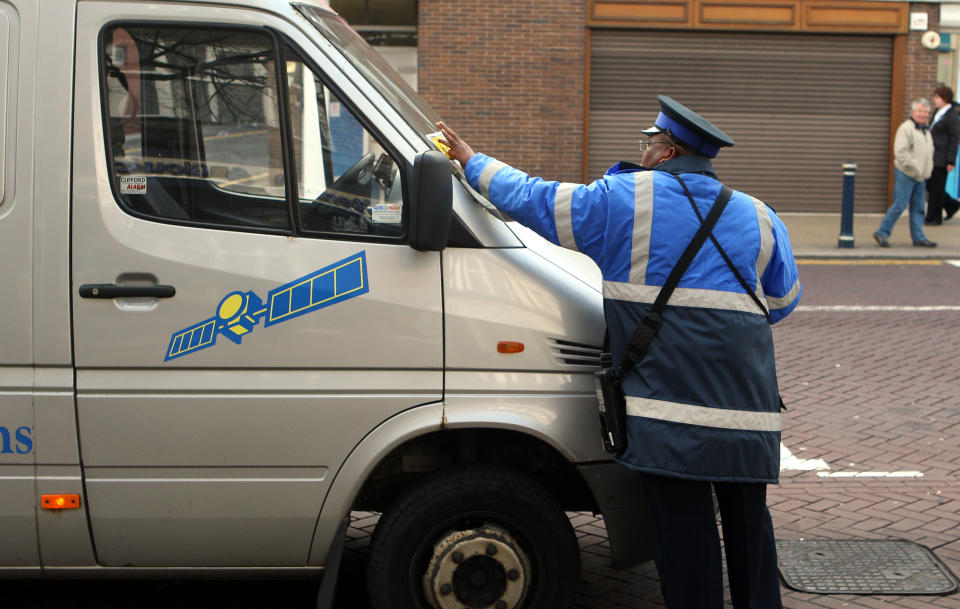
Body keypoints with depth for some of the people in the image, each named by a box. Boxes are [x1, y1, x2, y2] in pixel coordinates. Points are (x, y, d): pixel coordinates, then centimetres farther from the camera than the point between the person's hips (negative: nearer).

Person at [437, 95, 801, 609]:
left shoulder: (625, 199, 1)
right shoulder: (757, 216, 15)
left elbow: (532, 199, 7)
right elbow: (783, 300, 22)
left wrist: (473, 163, 20)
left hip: (670, 390, -5)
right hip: (748, 405, 5)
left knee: (682, 519, -1)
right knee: (748, 517, 15)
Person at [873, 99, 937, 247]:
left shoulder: (926, 130, 18)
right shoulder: (905, 129, -11)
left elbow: (930, 151, 28)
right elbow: (900, 152, -19)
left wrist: (927, 171, 13)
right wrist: (915, 169, -19)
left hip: (920, 177, 8)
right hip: (905, 174, -8)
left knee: (918, 207, 8)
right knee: (899, 205, -9)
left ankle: (918, 238, 12)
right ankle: (881, 233, 0)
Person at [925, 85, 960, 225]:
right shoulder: (938, 113, 13)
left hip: (942, 158, -9)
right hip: (933, 156, 9)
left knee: (936, 188, -2)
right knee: (928, 184, 11)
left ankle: (934, 218, 8)